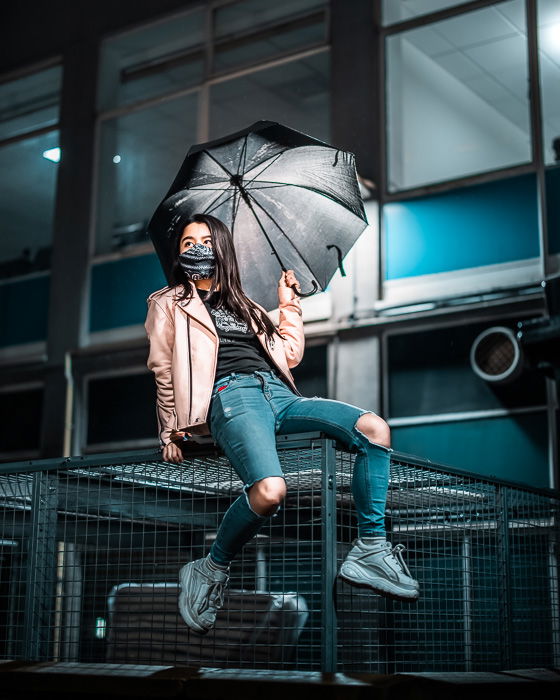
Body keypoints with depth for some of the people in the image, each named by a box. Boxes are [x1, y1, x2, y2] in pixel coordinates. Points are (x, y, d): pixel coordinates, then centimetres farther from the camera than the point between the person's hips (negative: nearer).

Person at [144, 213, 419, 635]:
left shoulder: (244, 306, 33)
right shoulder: (169, 304, 21)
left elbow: (290, 355, 30)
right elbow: (163, 370, 15)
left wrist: (290, 305, 26)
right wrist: (171, 431, 9)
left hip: (277, 392, 6)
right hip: (230, 394, -5)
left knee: (374, 429, -20)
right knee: (269, 491, -36)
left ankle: (370, 552, -15)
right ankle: (210, 572, -13)